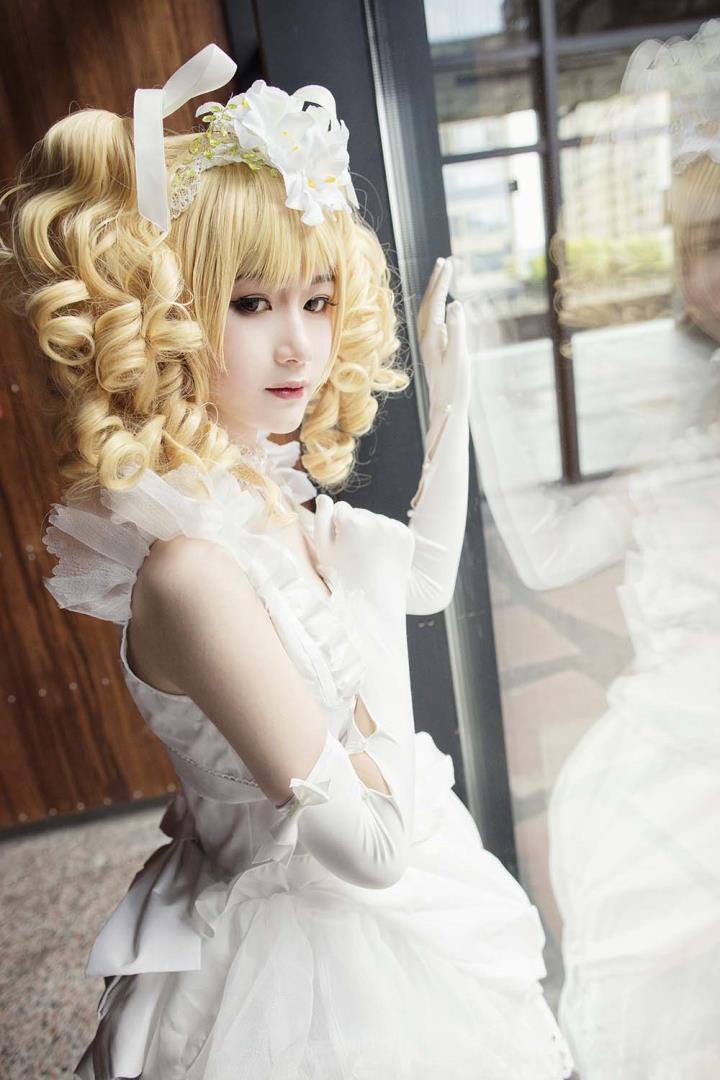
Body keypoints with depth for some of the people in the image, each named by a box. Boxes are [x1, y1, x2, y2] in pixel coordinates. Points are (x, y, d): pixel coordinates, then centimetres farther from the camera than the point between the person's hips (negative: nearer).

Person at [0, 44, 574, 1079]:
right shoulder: (191, 566, -34)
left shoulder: (264, 493, -9)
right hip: (320, 957, -7)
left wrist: (453, 404, 2)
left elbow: (428, 578, 6)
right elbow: (367, 847, -28)